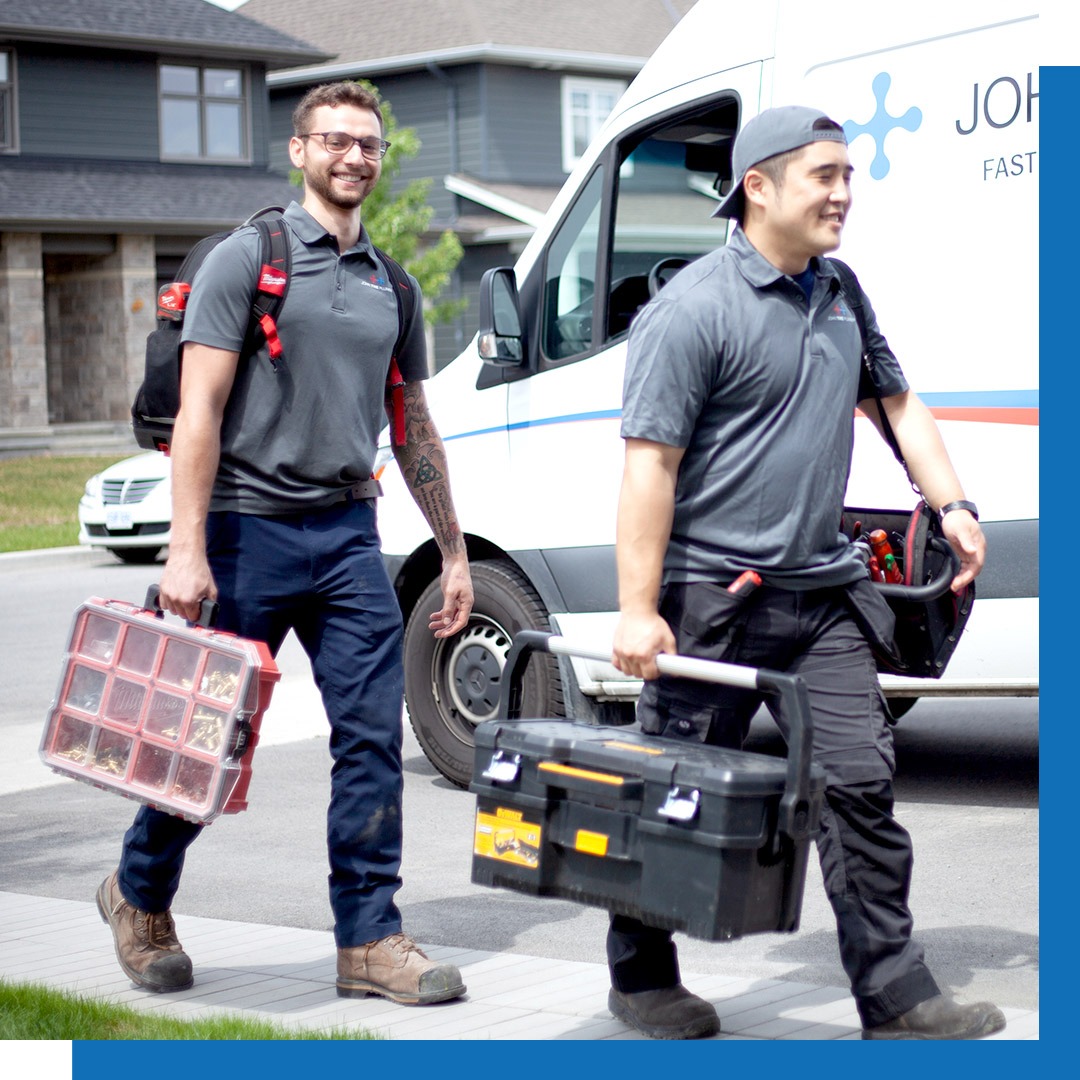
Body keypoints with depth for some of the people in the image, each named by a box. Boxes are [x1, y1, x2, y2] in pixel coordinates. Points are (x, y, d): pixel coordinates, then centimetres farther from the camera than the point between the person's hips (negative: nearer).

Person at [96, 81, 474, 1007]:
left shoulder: (390, 286, 14)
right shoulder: (246, 261, -4)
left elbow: (414, 427, 20)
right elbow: (199, 409, -11)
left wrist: (453, 552, 18)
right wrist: (187, 551, -19)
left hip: (349, 532, 5)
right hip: (250, 525, -5)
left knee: (373, 738, -2)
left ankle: (369, 939, 6)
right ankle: (140, 897, 27)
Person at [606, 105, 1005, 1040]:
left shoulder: (839, 295, 13)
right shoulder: (692, 311, -12)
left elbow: (898, 402, 25)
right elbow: (650, 465, -16)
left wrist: (952, 504, 14)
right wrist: (638, 610, -20)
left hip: (820, 595, 7)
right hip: (711, 600, -7)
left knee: (861, 781, 1)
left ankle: (895, 996, 5)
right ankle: (642, 978, 21)